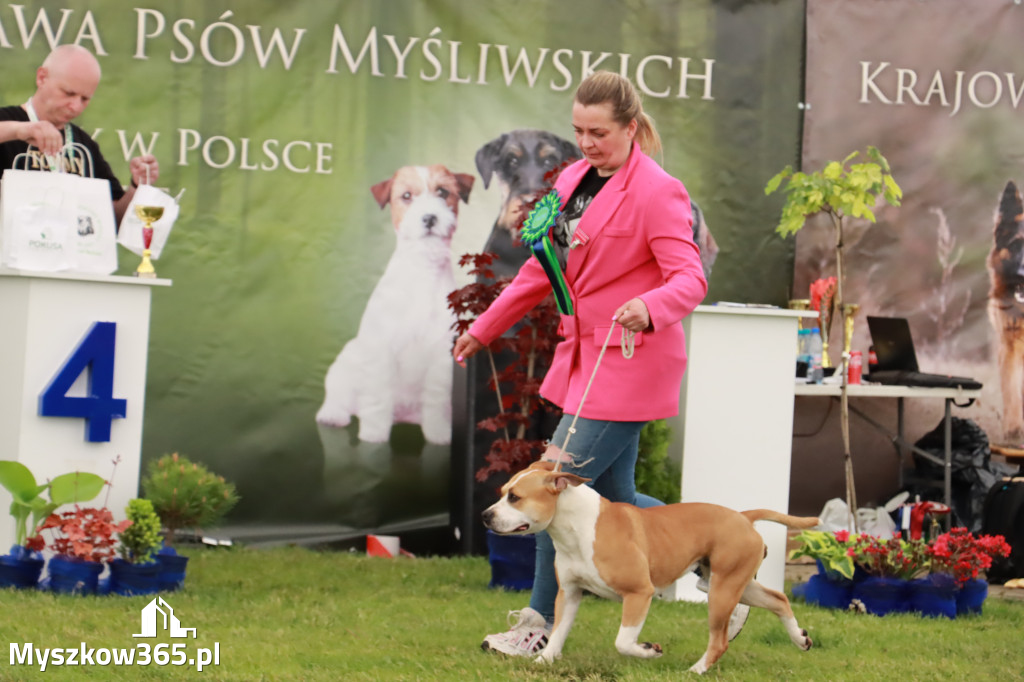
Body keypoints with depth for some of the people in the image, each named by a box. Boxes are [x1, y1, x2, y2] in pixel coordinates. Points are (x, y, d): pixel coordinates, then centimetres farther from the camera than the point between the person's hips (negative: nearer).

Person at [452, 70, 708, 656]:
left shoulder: (657, 193, -13)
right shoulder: (574, 180, 12)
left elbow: (690, 278, -21)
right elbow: (544, 267, 22)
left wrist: (649, 308, -42)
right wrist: (485, 328, 24)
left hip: (629, 359, -9)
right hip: (584, 356, 9)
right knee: (615, 498, 11)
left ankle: (542, 625, 3)